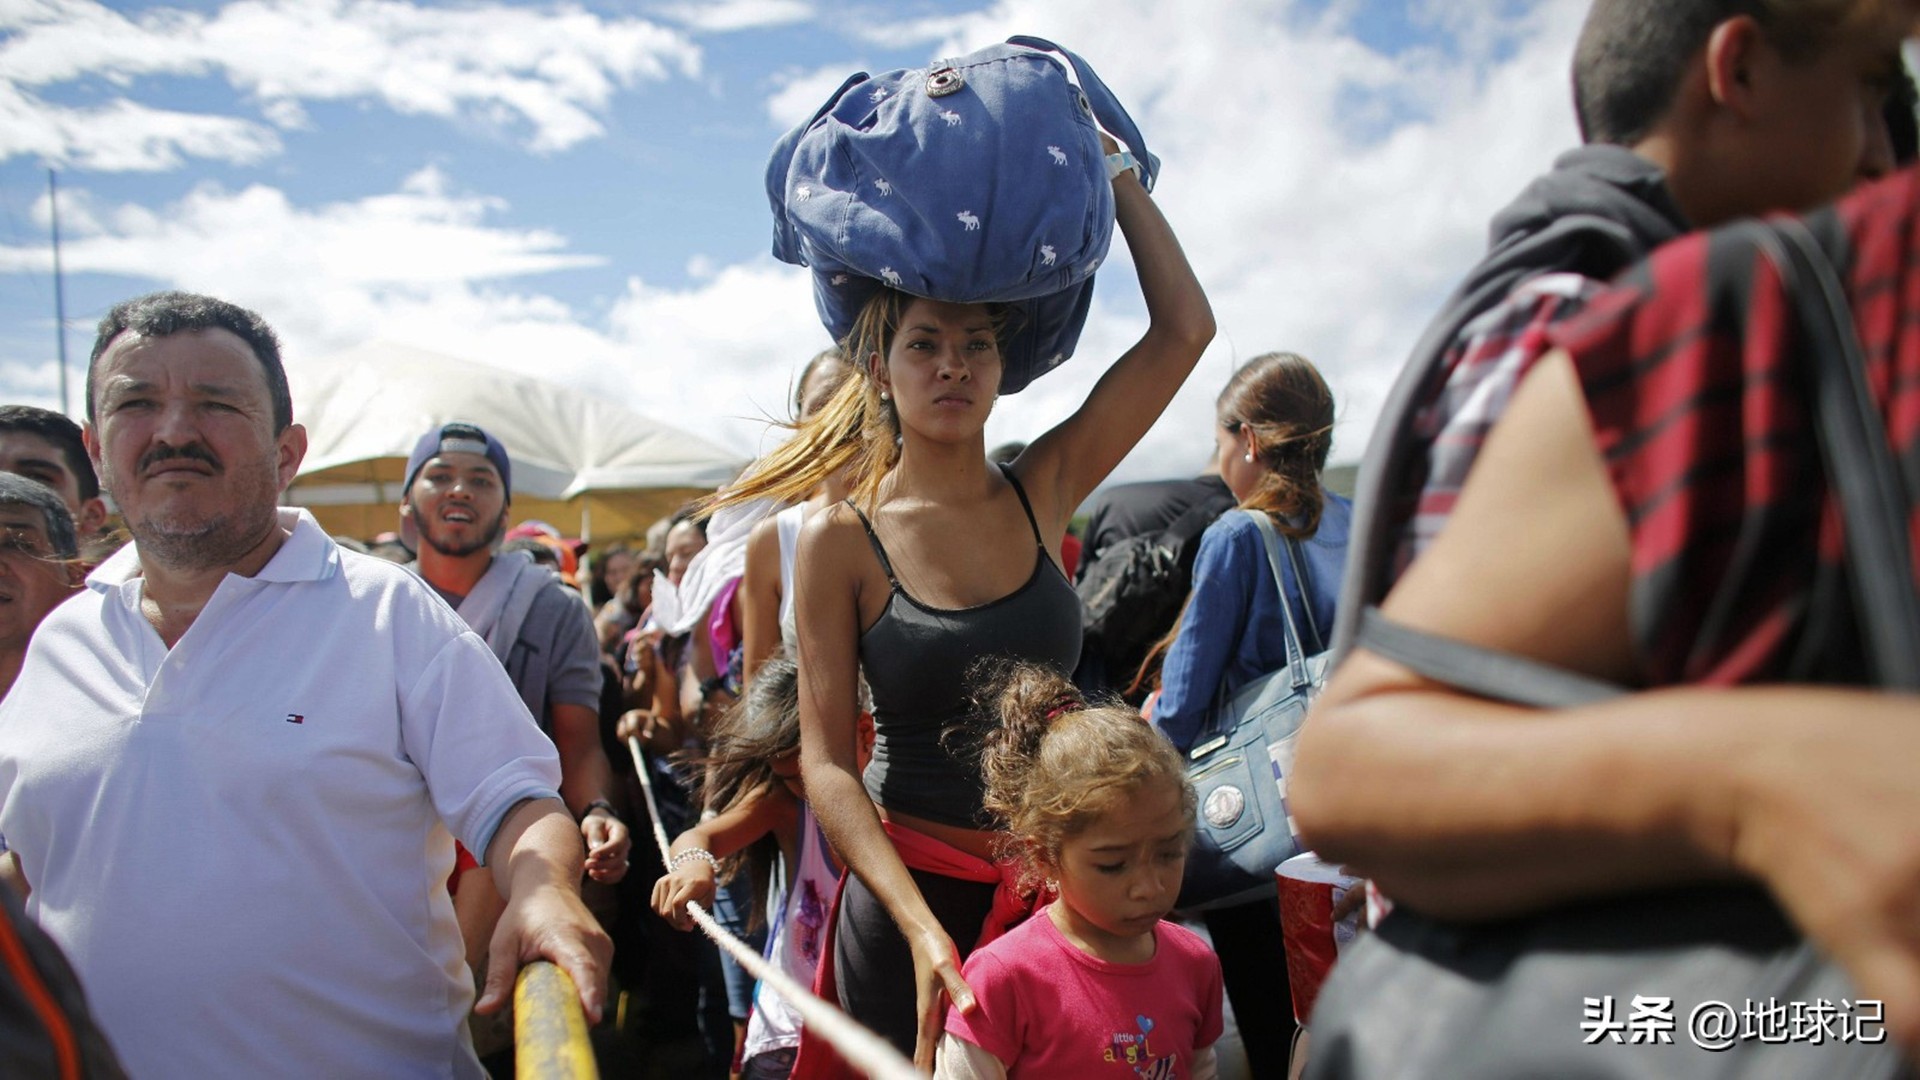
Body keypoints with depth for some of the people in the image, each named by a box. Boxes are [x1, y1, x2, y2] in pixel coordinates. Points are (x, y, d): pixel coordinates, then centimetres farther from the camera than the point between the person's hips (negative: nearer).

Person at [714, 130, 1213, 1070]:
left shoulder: (1041, 495, -1)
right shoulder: (840, 542, -8)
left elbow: (1184, 329, -3)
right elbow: (826, 761, -10)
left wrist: (1115, 170, 3)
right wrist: (923, 928, -21)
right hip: (909, 892, -3)